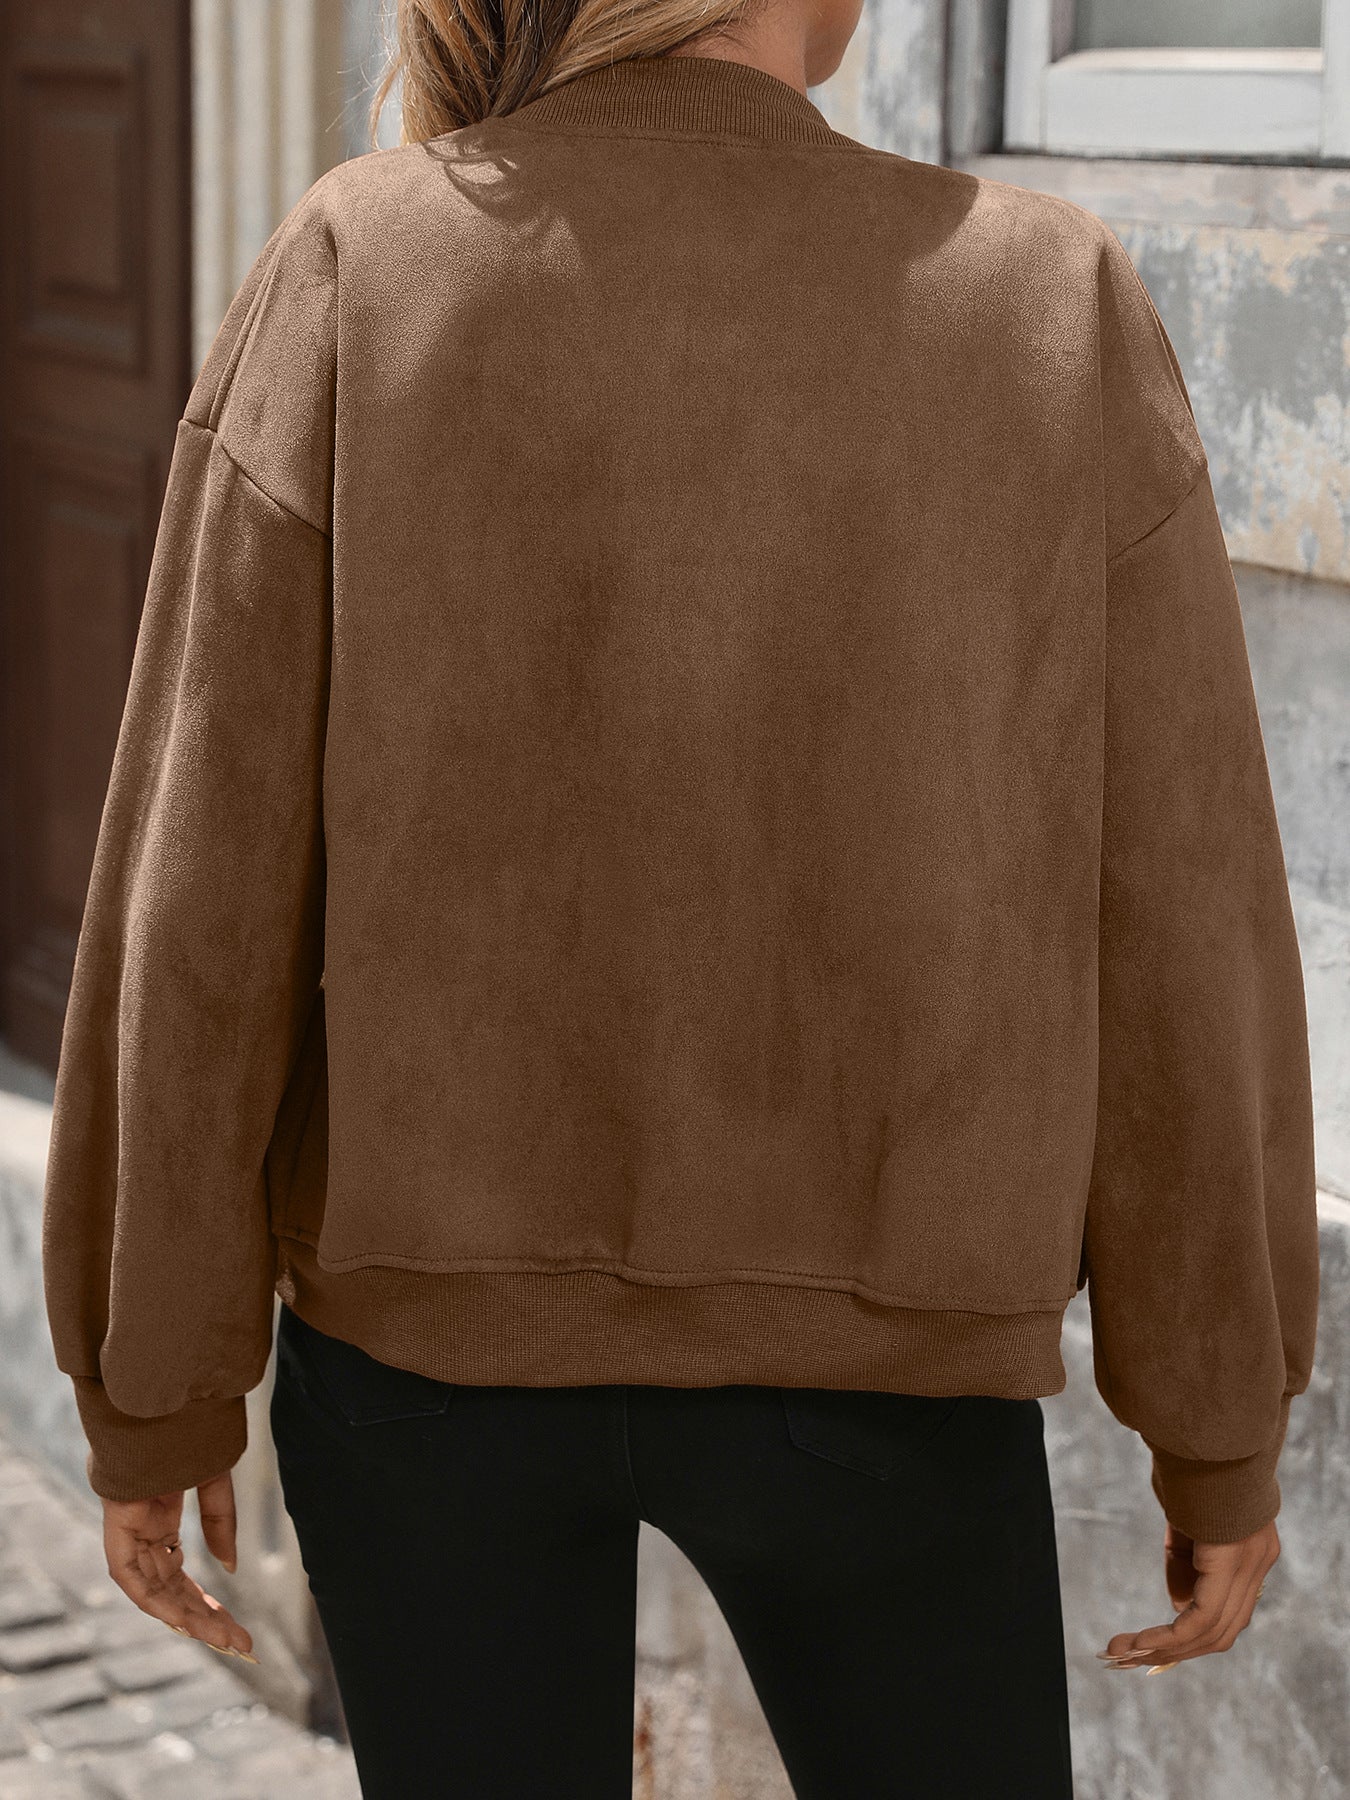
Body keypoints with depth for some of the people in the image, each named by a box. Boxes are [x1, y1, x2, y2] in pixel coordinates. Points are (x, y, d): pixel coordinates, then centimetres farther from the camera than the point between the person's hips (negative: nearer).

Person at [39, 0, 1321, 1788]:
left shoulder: (351, 274, -10)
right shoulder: (1055, 313, -9)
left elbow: (202, 874, -10)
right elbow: (1173, 928, -7)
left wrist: (153, 1391, 1)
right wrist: (1226, 1425, 4)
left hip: (438, 1306, 1)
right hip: (866, 1347, 0)